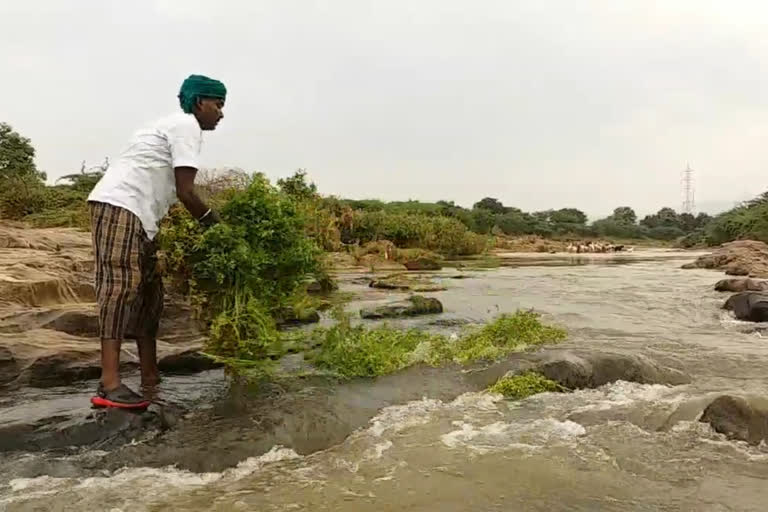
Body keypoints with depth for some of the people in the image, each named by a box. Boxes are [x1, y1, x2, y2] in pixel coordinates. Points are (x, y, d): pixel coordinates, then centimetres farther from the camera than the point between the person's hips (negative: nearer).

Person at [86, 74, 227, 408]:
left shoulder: (177, 125, 25)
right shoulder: (187, 125, -5)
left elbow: (173, 190, 19)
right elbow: (185, 191, -13)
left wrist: (209, 224, 15)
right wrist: (215, 224, -1)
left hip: (136, 212, 10)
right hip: (120, 205, -10)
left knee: (148, 290, 8)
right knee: (121, 284, -18)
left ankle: (150, 380, 12)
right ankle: (110, 385, -22)